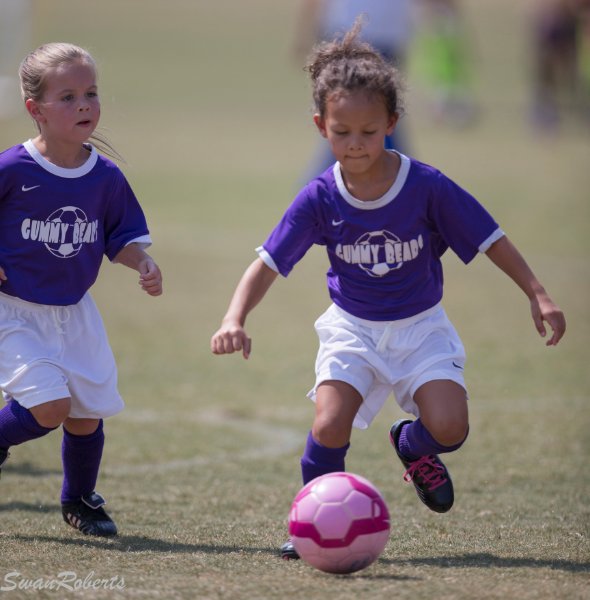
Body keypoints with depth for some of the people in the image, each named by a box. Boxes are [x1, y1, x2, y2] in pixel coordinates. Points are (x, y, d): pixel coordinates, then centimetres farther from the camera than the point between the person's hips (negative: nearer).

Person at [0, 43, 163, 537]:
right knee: (51, 407, -18)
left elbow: (123, 236, 10)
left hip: (75, 312, 5)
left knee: (88, 413, 7)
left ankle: (80, 500, 32)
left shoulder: (106, 177, -2)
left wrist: (144, 263, -9)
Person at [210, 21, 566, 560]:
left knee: (448, 426, -21)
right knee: (329, 425, -22)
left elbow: (490, 239, -7)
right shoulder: (319, 199, -13)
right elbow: (267, 264, -12)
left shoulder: (427, 187, -16)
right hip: (352, 328, 0)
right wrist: (235, 319, -27)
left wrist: (538, 294, -12)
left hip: (420, 327, 0)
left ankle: (411, 445, 16)